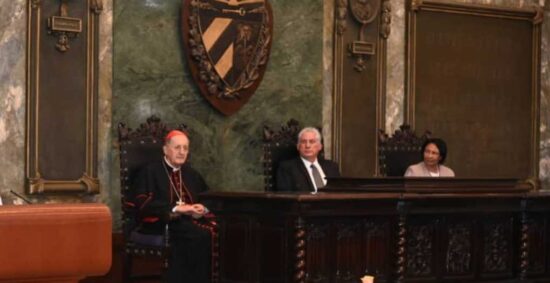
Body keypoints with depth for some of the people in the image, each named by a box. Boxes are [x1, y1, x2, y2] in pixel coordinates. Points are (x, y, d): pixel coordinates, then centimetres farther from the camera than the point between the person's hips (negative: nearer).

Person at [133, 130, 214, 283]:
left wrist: (202, 208, -4)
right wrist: (175, 208, -19)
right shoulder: (150, 171, 5)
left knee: (215, 231, -29)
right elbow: (143, 203, -9)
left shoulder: (191, 174, 23)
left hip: (190, 221, 6)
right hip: (161, 223, -6)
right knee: (202, 235, -34)